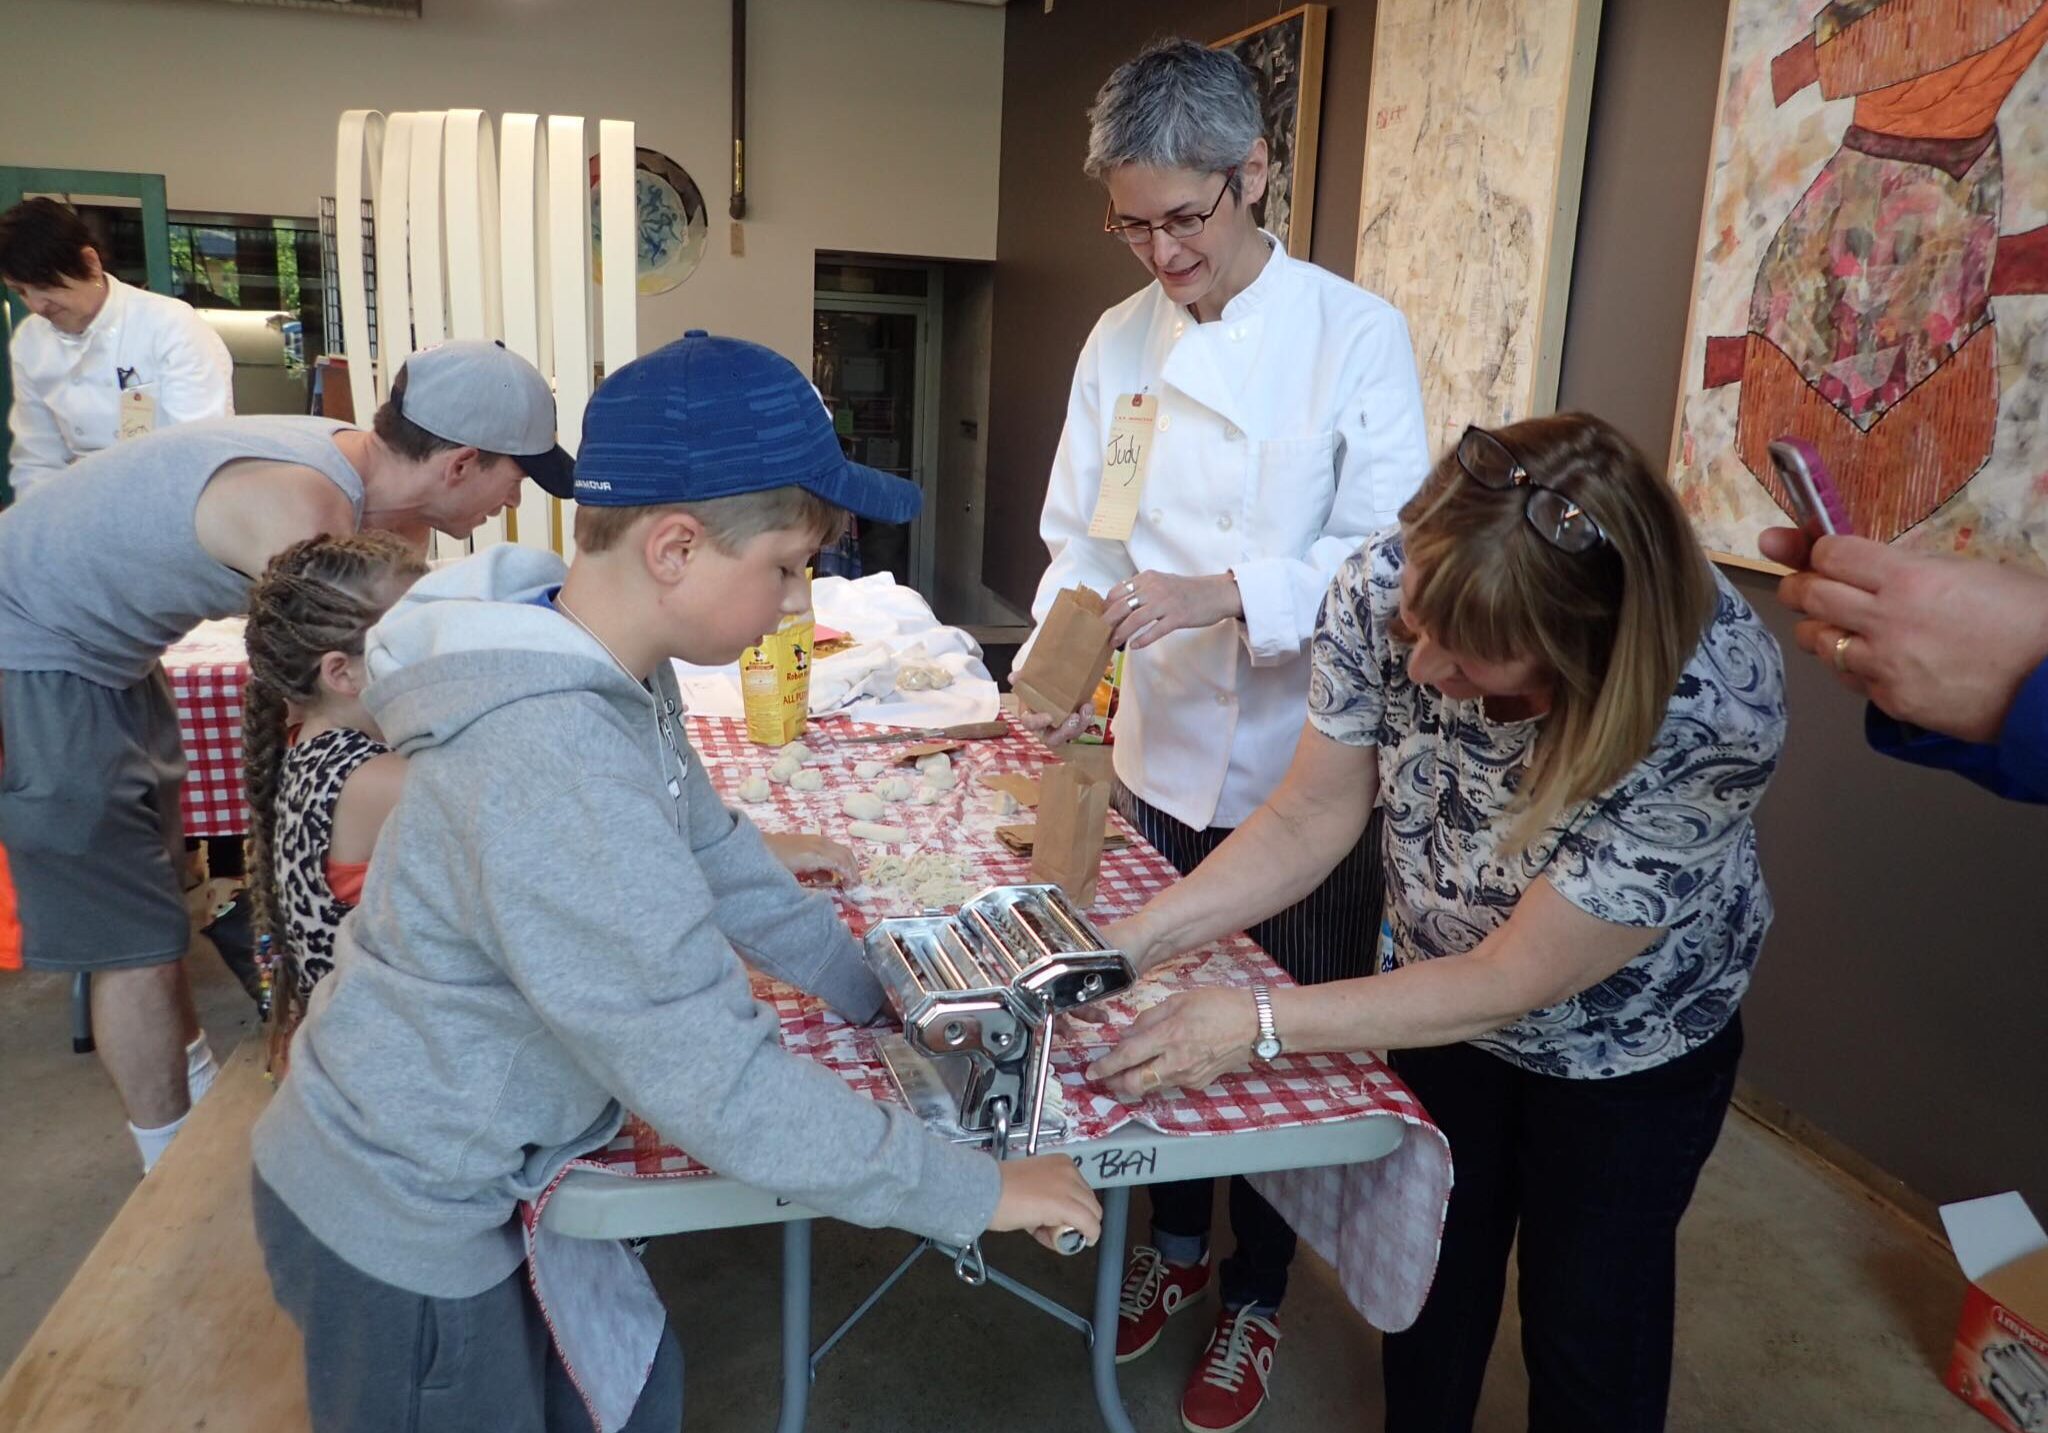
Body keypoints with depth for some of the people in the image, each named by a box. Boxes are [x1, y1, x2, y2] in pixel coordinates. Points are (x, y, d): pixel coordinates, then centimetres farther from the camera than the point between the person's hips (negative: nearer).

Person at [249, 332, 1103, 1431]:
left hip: (476, 1177, 8)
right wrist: (976, 1192, -24)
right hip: (400, 1232, -7)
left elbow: (719, 864, 7)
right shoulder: (551, 774, -36)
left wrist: (886, 994, 5)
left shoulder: (617, 676, -6)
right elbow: (722, 1087, -34)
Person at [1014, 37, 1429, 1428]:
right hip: (1160, 762, 4)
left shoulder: (1357, 334, -10)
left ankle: (1255, 1299, 38)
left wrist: (1226, 594, -30)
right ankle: (1176, 1240, 46)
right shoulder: (1119, 342, 3)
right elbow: (1086, 541, 4)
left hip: (1307, 775, -3)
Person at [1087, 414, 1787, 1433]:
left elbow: (1512, 981, -30)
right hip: (1440, 994, 3)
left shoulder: (1713, 711, -39)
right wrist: (1128, 942, -26)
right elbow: (1309, 819, -16)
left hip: (1626, 1048, -3)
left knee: (1588, 1321, 18)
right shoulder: (1385, 590, -29)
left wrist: (1260, 1023, -31)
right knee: (1431, 1282, 22)